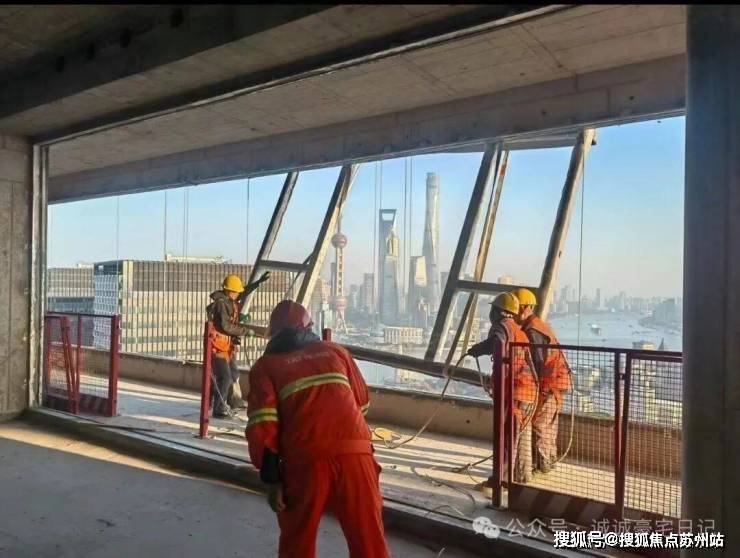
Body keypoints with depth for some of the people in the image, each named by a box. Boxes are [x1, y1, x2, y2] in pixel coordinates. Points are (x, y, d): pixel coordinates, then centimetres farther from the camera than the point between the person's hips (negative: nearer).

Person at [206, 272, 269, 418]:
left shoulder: (230, 300, 7)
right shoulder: (221, 303, -19)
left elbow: (245, 292, 25)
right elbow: (226, 326, -25)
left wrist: (259, 282, 20)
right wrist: (244, 330, -19)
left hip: (228, 345, 10)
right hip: (219, 345, -10)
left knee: (234, 373, 20)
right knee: (225, 377, -11)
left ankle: (234, 401, 35)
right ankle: (219, 409, -3)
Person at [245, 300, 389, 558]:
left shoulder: (265, 366, 11)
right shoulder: (336, 351, 19)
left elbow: (262, 426, -1)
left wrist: (272, 479, 4)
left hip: (306, 459, -2)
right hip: (355, 452, 2)